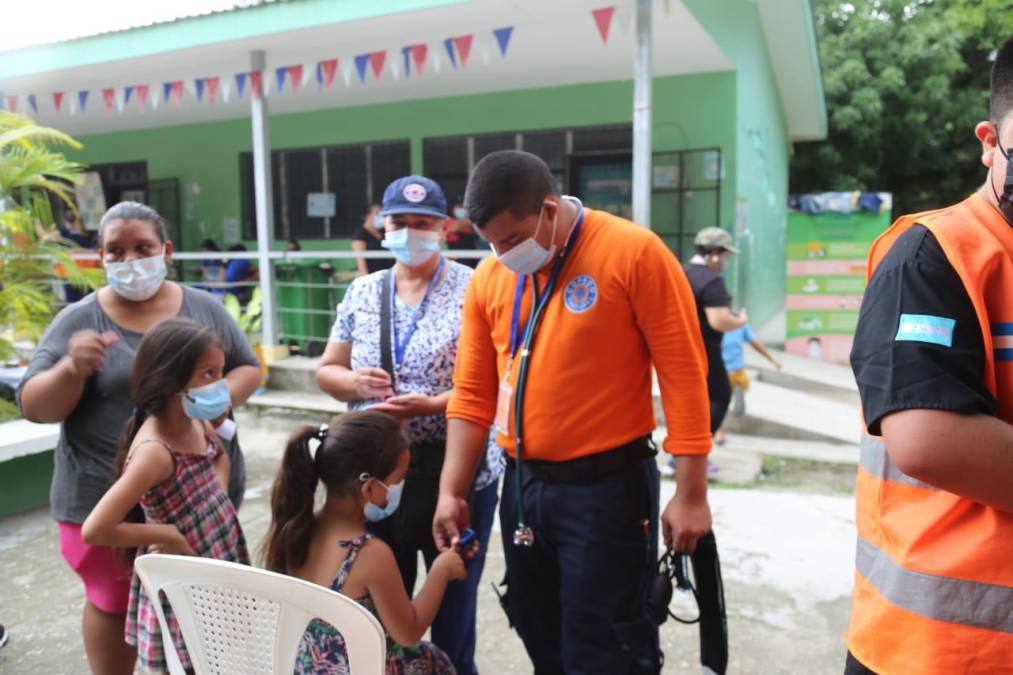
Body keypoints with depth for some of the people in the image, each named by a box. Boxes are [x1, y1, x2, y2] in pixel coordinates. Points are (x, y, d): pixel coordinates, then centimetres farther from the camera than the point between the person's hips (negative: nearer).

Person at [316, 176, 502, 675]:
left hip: (456, 472, -4)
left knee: (453, 604, 13)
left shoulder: (471, 290, -7)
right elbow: (327, 371, 11)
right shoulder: (363, 292, 7)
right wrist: (354, 381, -11)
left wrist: (434, 404, -25)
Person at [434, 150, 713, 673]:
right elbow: (472, 396, 6)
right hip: (522, 486, 6)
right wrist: (451, 492, 1)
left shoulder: (634, 253, -13)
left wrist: (691, 494, -13)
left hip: (608, 486, -5)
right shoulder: (488, 278, 2)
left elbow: (684, 376, -13)